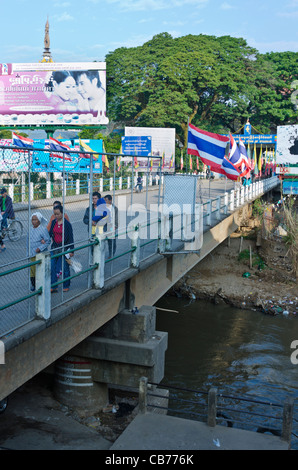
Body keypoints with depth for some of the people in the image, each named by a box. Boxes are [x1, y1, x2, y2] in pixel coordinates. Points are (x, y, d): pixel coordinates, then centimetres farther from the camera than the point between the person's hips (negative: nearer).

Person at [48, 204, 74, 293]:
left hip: (64, 248, -5)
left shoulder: (67, 224, -11)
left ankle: (66, 286, 22)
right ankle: (53, 287, 10)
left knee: (65, 268, 6)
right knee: (52, 267, 2)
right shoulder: (53, 222, 3)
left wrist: (71, 250, -10)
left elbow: (70, 238, -9)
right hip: (54, 247, 5)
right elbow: (50, 233, 11)